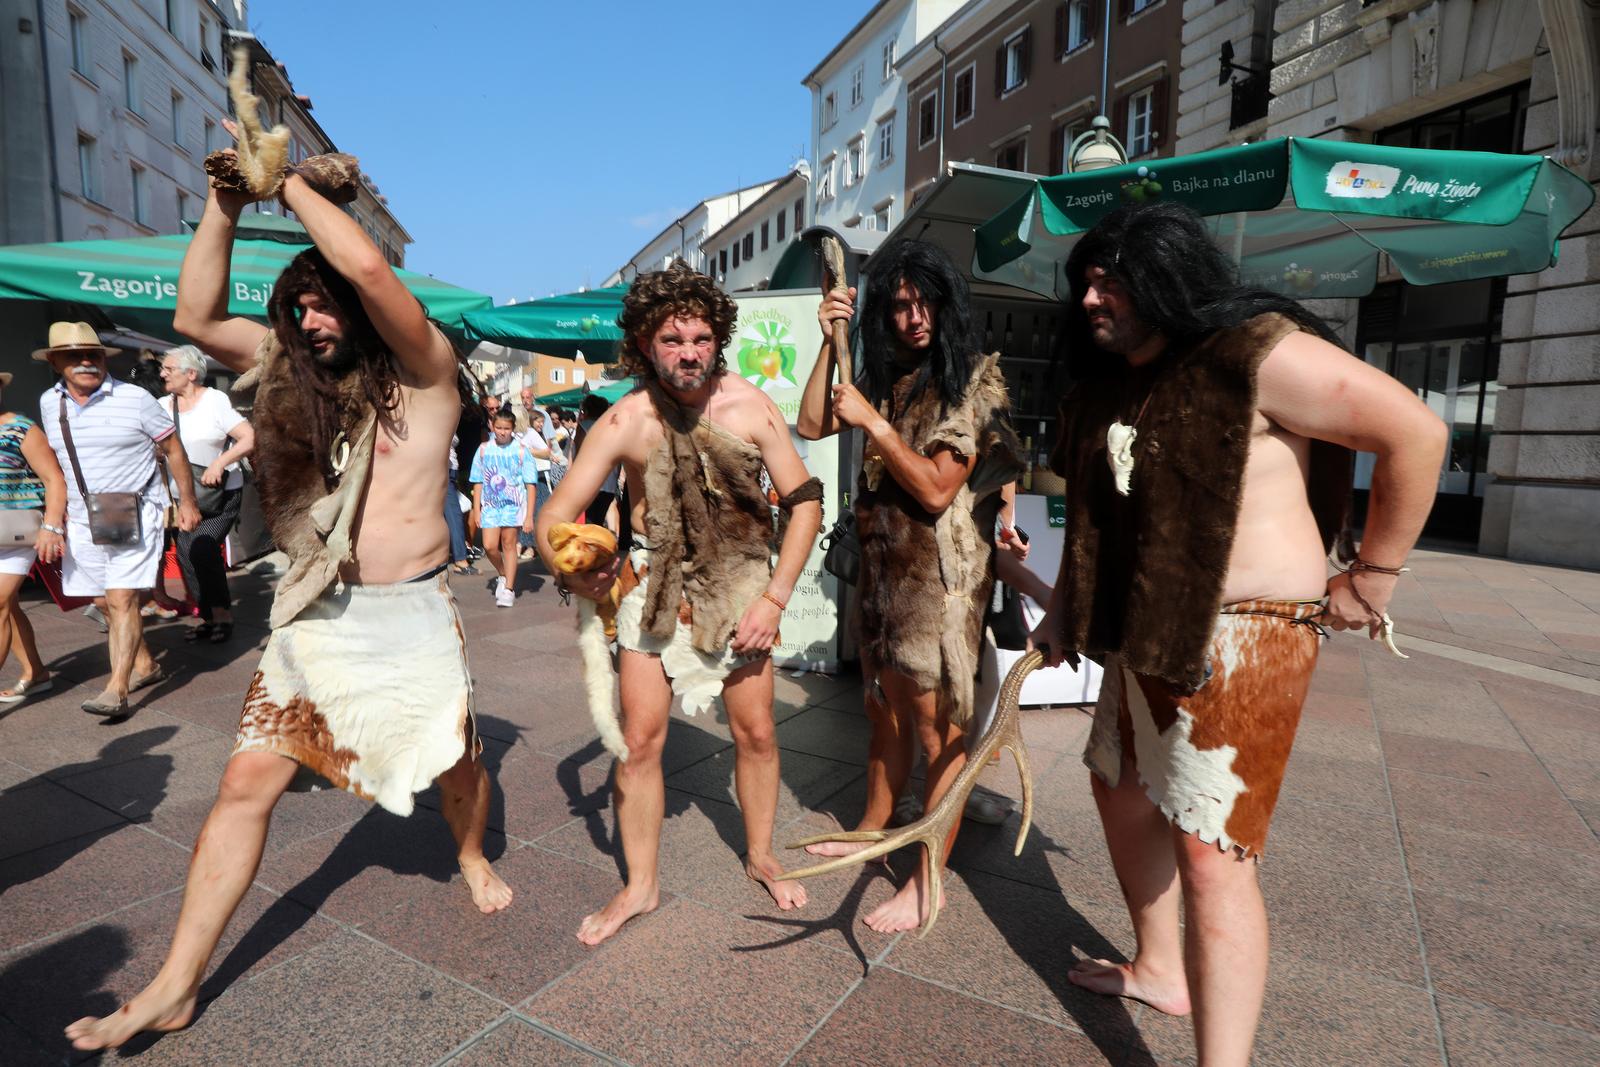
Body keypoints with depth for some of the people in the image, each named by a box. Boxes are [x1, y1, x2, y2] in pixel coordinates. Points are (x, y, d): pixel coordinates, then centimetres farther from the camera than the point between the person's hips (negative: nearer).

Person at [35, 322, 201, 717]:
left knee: (122, 599, -12)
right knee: (104, 603, 12)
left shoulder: (135, 399, -9)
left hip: (135, 514, -6)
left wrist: (187, 502, -4)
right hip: (82, 521, 6)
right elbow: (56, 459, 19)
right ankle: (145, 664, 29)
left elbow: (173, 449, -3)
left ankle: (116, 690, -12)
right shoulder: (49, 403, 6)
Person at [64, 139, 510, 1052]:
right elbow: (197, 317, 4)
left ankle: (473, 858, 43)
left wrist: (289, 179, -8)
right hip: (311, 619, 4)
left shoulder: (423, 373, -8)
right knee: (245, 788, 4)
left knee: (457, 765, 11)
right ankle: (176, 987, 17)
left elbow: (371, 270, -23)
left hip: (410, 616, -4)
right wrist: (226, 201, -2)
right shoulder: (295, 375, 9)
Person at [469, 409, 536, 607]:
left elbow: (530, 485, -5)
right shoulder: (484, 450, 3)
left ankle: (509, 589, 9)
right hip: (490, 504, 2)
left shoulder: (520, 451, -5)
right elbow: (478, 482, 8)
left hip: (513, 504, -2)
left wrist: (529, 516, -8)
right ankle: (503, 575, 24)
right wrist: (476, 509, 4)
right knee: (489, 546, -5)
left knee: (508, 544, 0)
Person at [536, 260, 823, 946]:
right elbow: (552, 523, -12)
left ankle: (760, 857, 33)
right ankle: (640, 885, 23)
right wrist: (587, 583, -29)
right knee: (639, 740, 2)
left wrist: (773, 599, -14)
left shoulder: (751, 407, -15)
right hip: (654, 582, 0)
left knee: (755, 732, 8)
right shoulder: (625, 423, -16)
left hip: (739, 581, 1)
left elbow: (805, 502, -8)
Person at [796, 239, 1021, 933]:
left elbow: (937, 489, -17)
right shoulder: (887, 379, 10)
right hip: (884, 564, 7)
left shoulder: (972, 382, -10)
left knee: (938, 730, 1)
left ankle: (927, 881, 14)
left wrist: (872, 421, -15)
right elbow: (812, 424, 6)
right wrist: (830, 341, 1)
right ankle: (872, 829, 39)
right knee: (885, 707, 20)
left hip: (939, 575, -7)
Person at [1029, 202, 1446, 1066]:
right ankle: (1159, 969, 41)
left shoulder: (1257, 353, -16)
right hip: (1143, 635, 9)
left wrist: (1370, 581, -10)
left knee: (1209, 853, -6)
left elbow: (1416, 433, -15)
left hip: (1243, 638, -9)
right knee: (1121, 792, 19)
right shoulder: (1104, 387, 8)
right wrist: (1063, 609, 12)